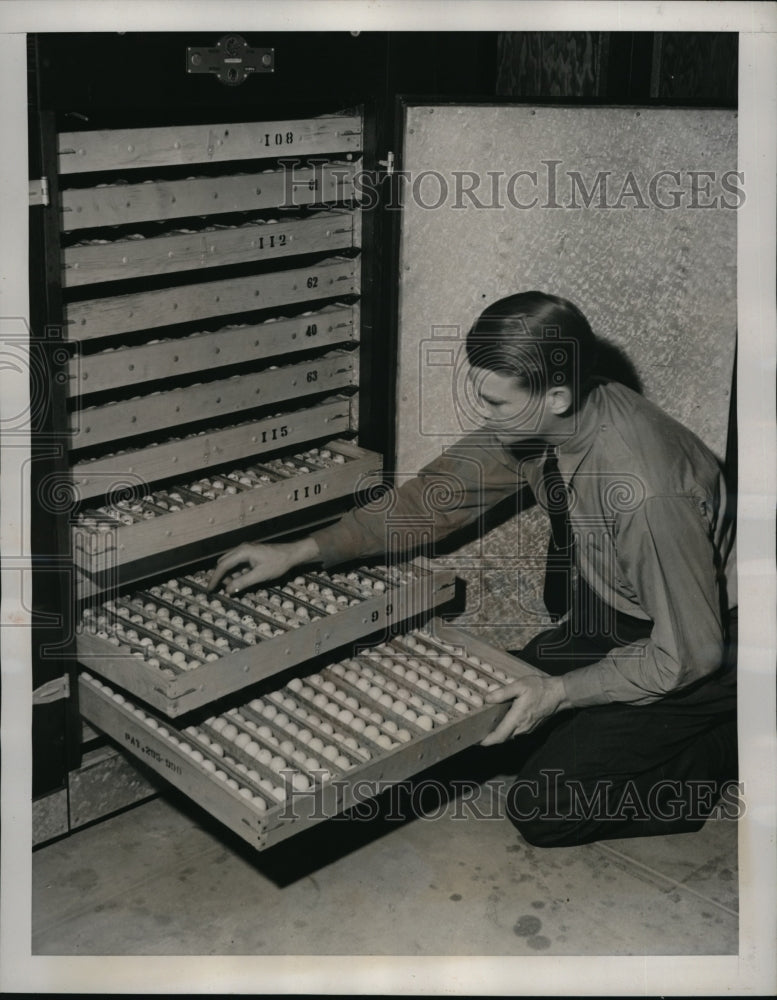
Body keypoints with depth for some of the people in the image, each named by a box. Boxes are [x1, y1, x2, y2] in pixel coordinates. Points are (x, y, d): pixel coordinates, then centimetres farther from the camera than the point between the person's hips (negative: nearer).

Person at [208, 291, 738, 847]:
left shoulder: (648, 494, -37)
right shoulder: (530, 422, -15)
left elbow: (688, 653, -27)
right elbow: (439, 497, -4)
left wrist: (561, 691, -26)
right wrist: (299, 552, -6)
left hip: (691, 656, -7)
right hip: (606, 623, 7)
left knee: (544, 811, -10)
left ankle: (720, 746, 4)